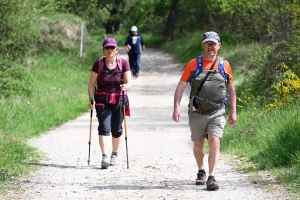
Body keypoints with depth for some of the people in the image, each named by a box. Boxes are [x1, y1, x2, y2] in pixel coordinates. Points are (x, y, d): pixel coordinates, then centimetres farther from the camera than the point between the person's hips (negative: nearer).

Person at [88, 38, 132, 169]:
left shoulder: (123, 63, -3)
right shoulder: (98, 63, -4)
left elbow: (129, 82, -4)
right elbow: (92, 83, 0)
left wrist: (125, 86, -27)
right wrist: (91, 99, -10)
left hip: (118, 100, 1)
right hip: (102, 100, -1)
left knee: (117, 129, 7)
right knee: (104, 127, -14)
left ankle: (115, 155, 26)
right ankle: (104, 157, -21)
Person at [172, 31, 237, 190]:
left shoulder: (225, 65, 3)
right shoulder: (193, 64, 0)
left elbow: (231, 89, 13)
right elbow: (181, 86, 0)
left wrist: (233, 112, 11)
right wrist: (176, 108, -11)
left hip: (217, 113, -1)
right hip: (197, 113, 1)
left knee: (214, 142, -17)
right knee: (198, 144, 14)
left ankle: (211, 178, -18)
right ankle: (201, 171, 38)